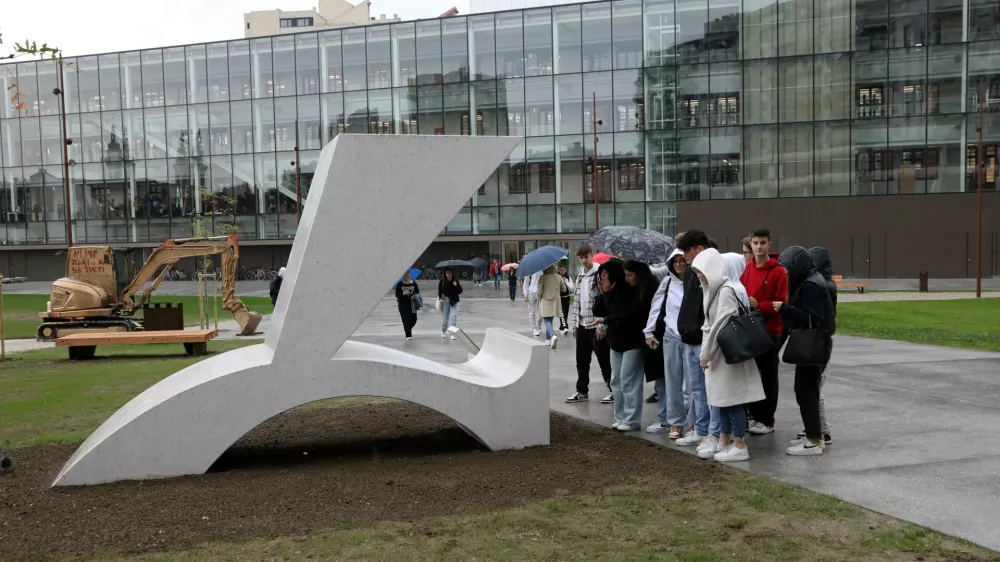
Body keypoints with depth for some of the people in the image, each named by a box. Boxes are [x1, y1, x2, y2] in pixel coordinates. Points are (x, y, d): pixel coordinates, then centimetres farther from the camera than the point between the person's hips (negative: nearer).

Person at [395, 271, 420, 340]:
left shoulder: (413, 283, 3)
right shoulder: (400, 284, -2)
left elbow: (417, 292, 8)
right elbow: (397, 294, -4)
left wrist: (414, 296, -13)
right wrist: (403, 293, -21)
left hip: (412, 304, 2)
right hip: (403, 304, -2)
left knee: (413, 320, 3)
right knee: (406, 320, -6)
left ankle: (408, 329, 34)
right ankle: (408, 335, 1)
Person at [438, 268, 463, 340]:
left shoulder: (456, 281, -1)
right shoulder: (442, 282, -2)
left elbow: (460, 292, -3)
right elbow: (439, 291, 0)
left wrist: (456, 285, -19)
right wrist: (440, 298, -17)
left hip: (454, 301, 0)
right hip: (445, 300, 0)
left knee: (453, 317, -12)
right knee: (444, 318, 8)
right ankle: (443, 332, 32)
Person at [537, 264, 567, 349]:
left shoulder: (542, 278, -11)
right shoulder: (559, 277, -1)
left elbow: (539, 291, -10)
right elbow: (564, 289, 9)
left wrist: (539, 300, 7)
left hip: (545, 302, -4)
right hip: (555, 302, 4)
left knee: (547, 321, -2)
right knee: (550, 321, 16)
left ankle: (553, 335, -26)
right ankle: (548, 339, 22)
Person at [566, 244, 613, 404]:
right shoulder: (579, 276, 11)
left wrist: (602, 326, -17)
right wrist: (574, 323, 10)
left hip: (596, 325, -7)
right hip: (582, 325, 7)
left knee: (604, 360, 2)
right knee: (582, 360, 12)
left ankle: (613, 390, 14)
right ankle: (582, 391, 23)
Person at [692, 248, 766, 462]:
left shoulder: (727, 291, -18)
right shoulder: (715, 289, 12)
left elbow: (720, 325, -20)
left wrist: (705, 354, -13)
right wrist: (706, 352, 10)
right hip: (720, 353, 9)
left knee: (732, 398, -3)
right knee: (723, 397, 14)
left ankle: (740, 446, 4)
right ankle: (724, 441, 23)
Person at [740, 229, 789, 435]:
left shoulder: (779, 271, -9)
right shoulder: (747, 268, 10)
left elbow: (782, 303, -11)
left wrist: (759, 305, -23)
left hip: (770, 331, -6)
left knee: (768, 376, 2)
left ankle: (767, 420, 10)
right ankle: (754, 415, 23)